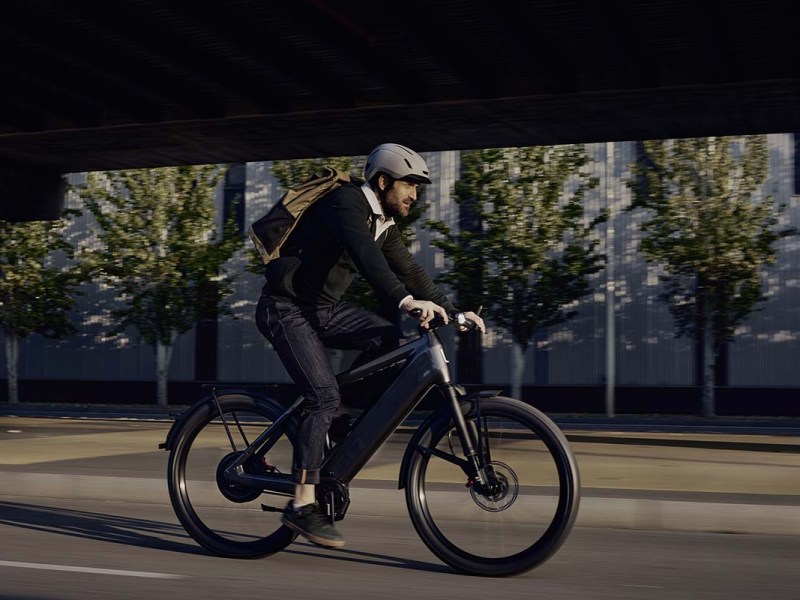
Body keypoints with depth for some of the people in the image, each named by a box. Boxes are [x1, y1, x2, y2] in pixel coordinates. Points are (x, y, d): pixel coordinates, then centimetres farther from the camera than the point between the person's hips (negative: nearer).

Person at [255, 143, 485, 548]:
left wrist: (452, 311, 0)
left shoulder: (384, 224, 10)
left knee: (393, 340, -9)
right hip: (285, 308, -9)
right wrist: (406, 300, -48)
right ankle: (303, 505, -16)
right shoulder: (347, 203, -19)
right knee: (325, 396, -20)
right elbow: (364, 254, -36)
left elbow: (409, 271, 11)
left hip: (323, 308, 9)